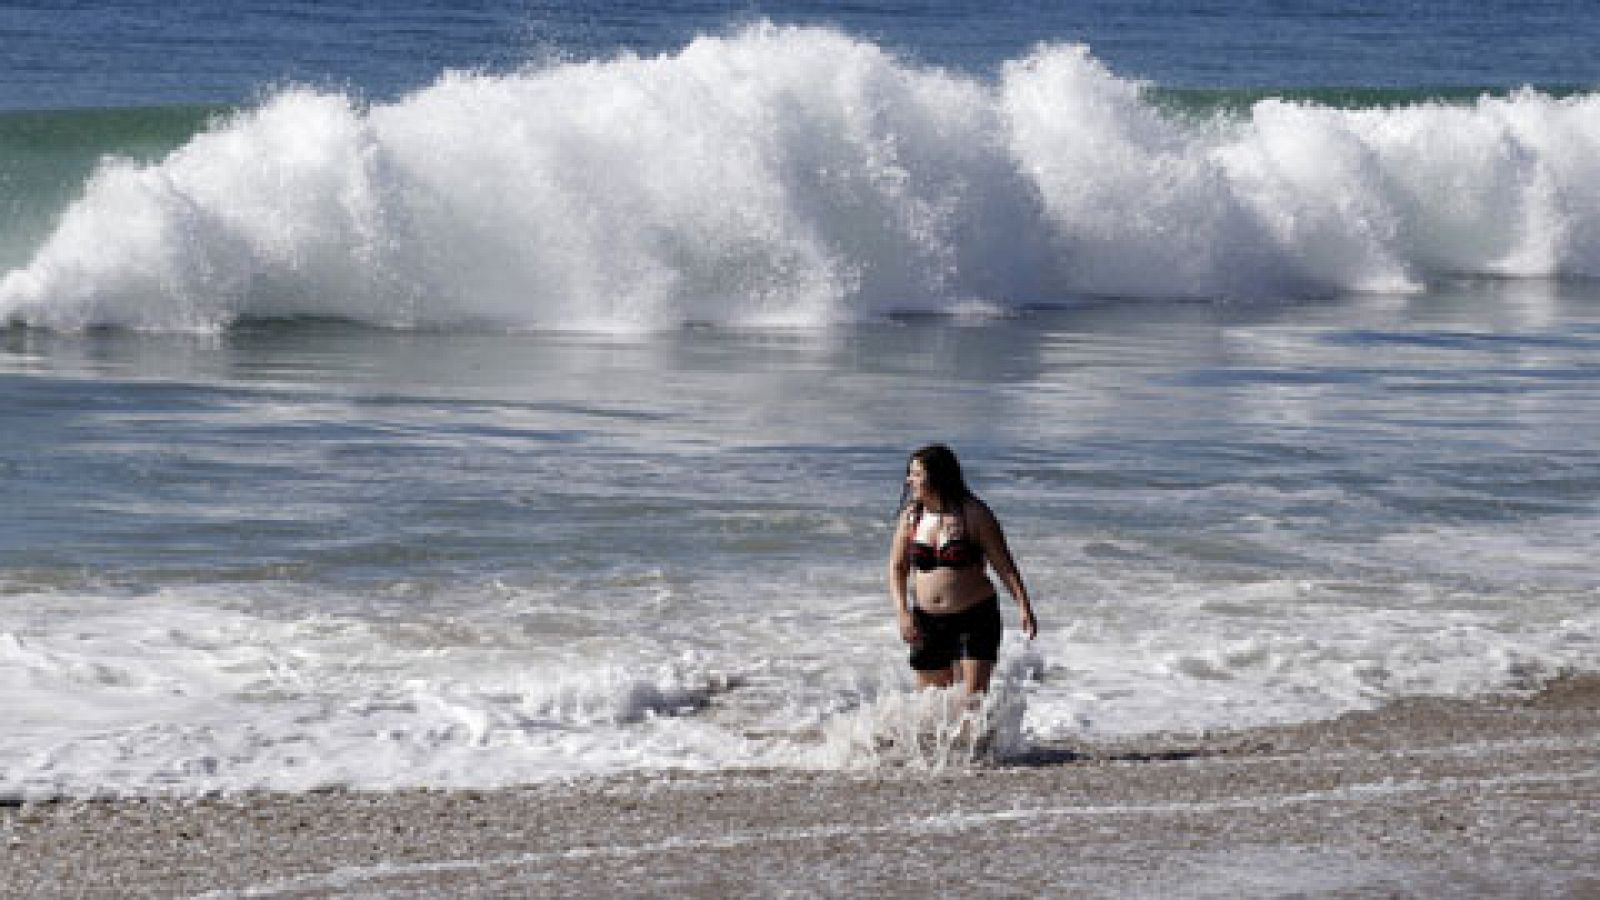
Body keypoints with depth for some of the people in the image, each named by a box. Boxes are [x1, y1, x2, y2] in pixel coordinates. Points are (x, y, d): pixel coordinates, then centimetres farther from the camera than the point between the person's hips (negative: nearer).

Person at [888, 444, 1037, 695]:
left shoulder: (973, 514, -9)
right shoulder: (912, 516, 2)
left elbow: (1004, 565, -4)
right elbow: (897, 568, 8)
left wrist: (1023, 606, -11)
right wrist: (902, 613, -5)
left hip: (976, 618, -4)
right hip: (928, 622, 4)